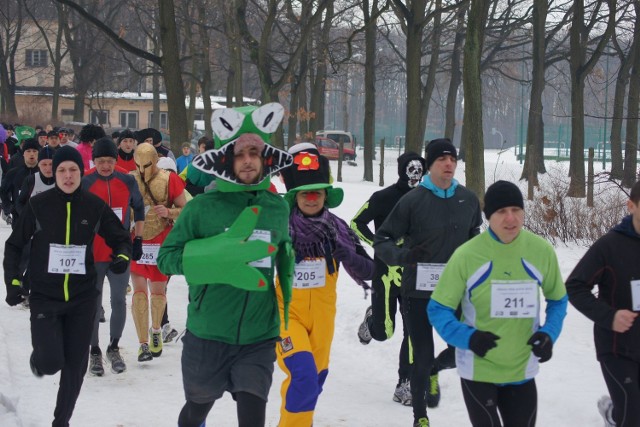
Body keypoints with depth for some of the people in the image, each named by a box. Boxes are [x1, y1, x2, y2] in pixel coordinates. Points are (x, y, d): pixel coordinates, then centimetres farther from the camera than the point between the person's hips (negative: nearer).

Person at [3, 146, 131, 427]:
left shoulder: (95, 206, -3)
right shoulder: (38, 205, -6)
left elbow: (120, 238, 8)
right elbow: (15, 245, 4)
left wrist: (123, 256, -13)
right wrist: (13, 282, -5)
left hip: (82, 297, 2)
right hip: (44, 296, -2)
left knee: (75, 365, 6)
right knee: (51, 362, -13)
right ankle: (38, 358, 25)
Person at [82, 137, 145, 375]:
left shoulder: (127, 181, 0)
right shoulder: (84, 182, -6)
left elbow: (138, 208, 13)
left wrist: (138, 239, 8)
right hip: (92, 254, -2)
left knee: (119, 302, 6)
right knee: (94, 305, 5)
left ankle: (114, 348, 22)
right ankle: (94, 352, 17)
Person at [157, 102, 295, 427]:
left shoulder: (278, 208, 1)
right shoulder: (203, 206, -8)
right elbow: (166, 257, -8)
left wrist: (288, 302, 14)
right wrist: (219, 258, -20)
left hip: (259, 338, 1)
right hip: (207, 335, -1)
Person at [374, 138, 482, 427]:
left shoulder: (468, 200, 2)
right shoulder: (412, 201, -10)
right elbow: (381, 241, -6)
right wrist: (403, 255, -23)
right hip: (418, 292, -3)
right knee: (423, 357, 3)